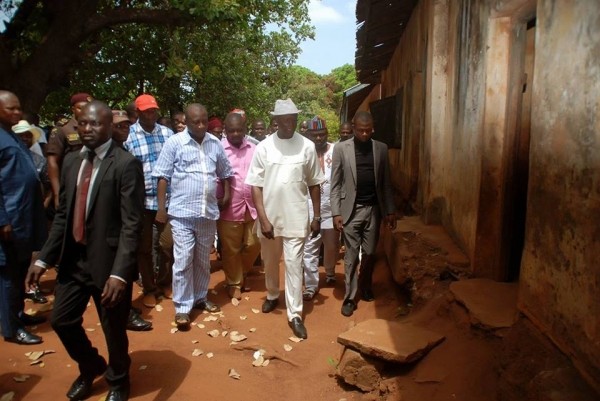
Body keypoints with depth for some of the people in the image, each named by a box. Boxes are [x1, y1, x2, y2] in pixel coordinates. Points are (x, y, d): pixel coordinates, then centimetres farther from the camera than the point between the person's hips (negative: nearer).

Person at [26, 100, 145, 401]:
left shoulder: (126, 164, -15)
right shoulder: (71, 161, 6)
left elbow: (131, 224, -19)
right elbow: (62, 215, 11)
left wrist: (120, 272, -26)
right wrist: (43, 259, 6)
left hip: (107, 262, -6)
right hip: (73, 259, 6)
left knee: (113, 329, 10)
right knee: (61, 320, 17)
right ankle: (90, 368, 46)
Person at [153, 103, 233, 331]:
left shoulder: (215, 143, 7)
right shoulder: (174, 142, -4)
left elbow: (225, 172, 18)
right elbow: (163, 176, -4)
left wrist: (226, 196, 8)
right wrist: (161, 207, -7)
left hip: (209, 212, 4)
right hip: (182, 212, -4)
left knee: (203, 260, 15)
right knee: (183, 261, -1)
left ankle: (200, 298, 32)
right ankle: (182, 307, 10)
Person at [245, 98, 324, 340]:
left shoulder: (307, 147, -4)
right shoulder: (263, 147, -5)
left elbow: (314, 184, 3)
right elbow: (256, 186, -5)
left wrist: (317, 216, 4)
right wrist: (263, 219, -11)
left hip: (296, 217, -1)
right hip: (269, 216, 2)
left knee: (293, 265, 0)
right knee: (270, 261, 19)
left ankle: (295, 314, 11)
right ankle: (272, 295, 44)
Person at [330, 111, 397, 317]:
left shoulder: (381, 148, 3)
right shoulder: (341, 148, -5)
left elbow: (385, 183, 7)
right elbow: (336, 184, -4)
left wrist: (390, 210, 5)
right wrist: (336, 212, -10)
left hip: (374, 209, 3)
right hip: (351, 209, -2)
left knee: (370, 253, 12)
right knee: (351, 255, 3)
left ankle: (365, 286, 36)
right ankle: (350, 297, 15)